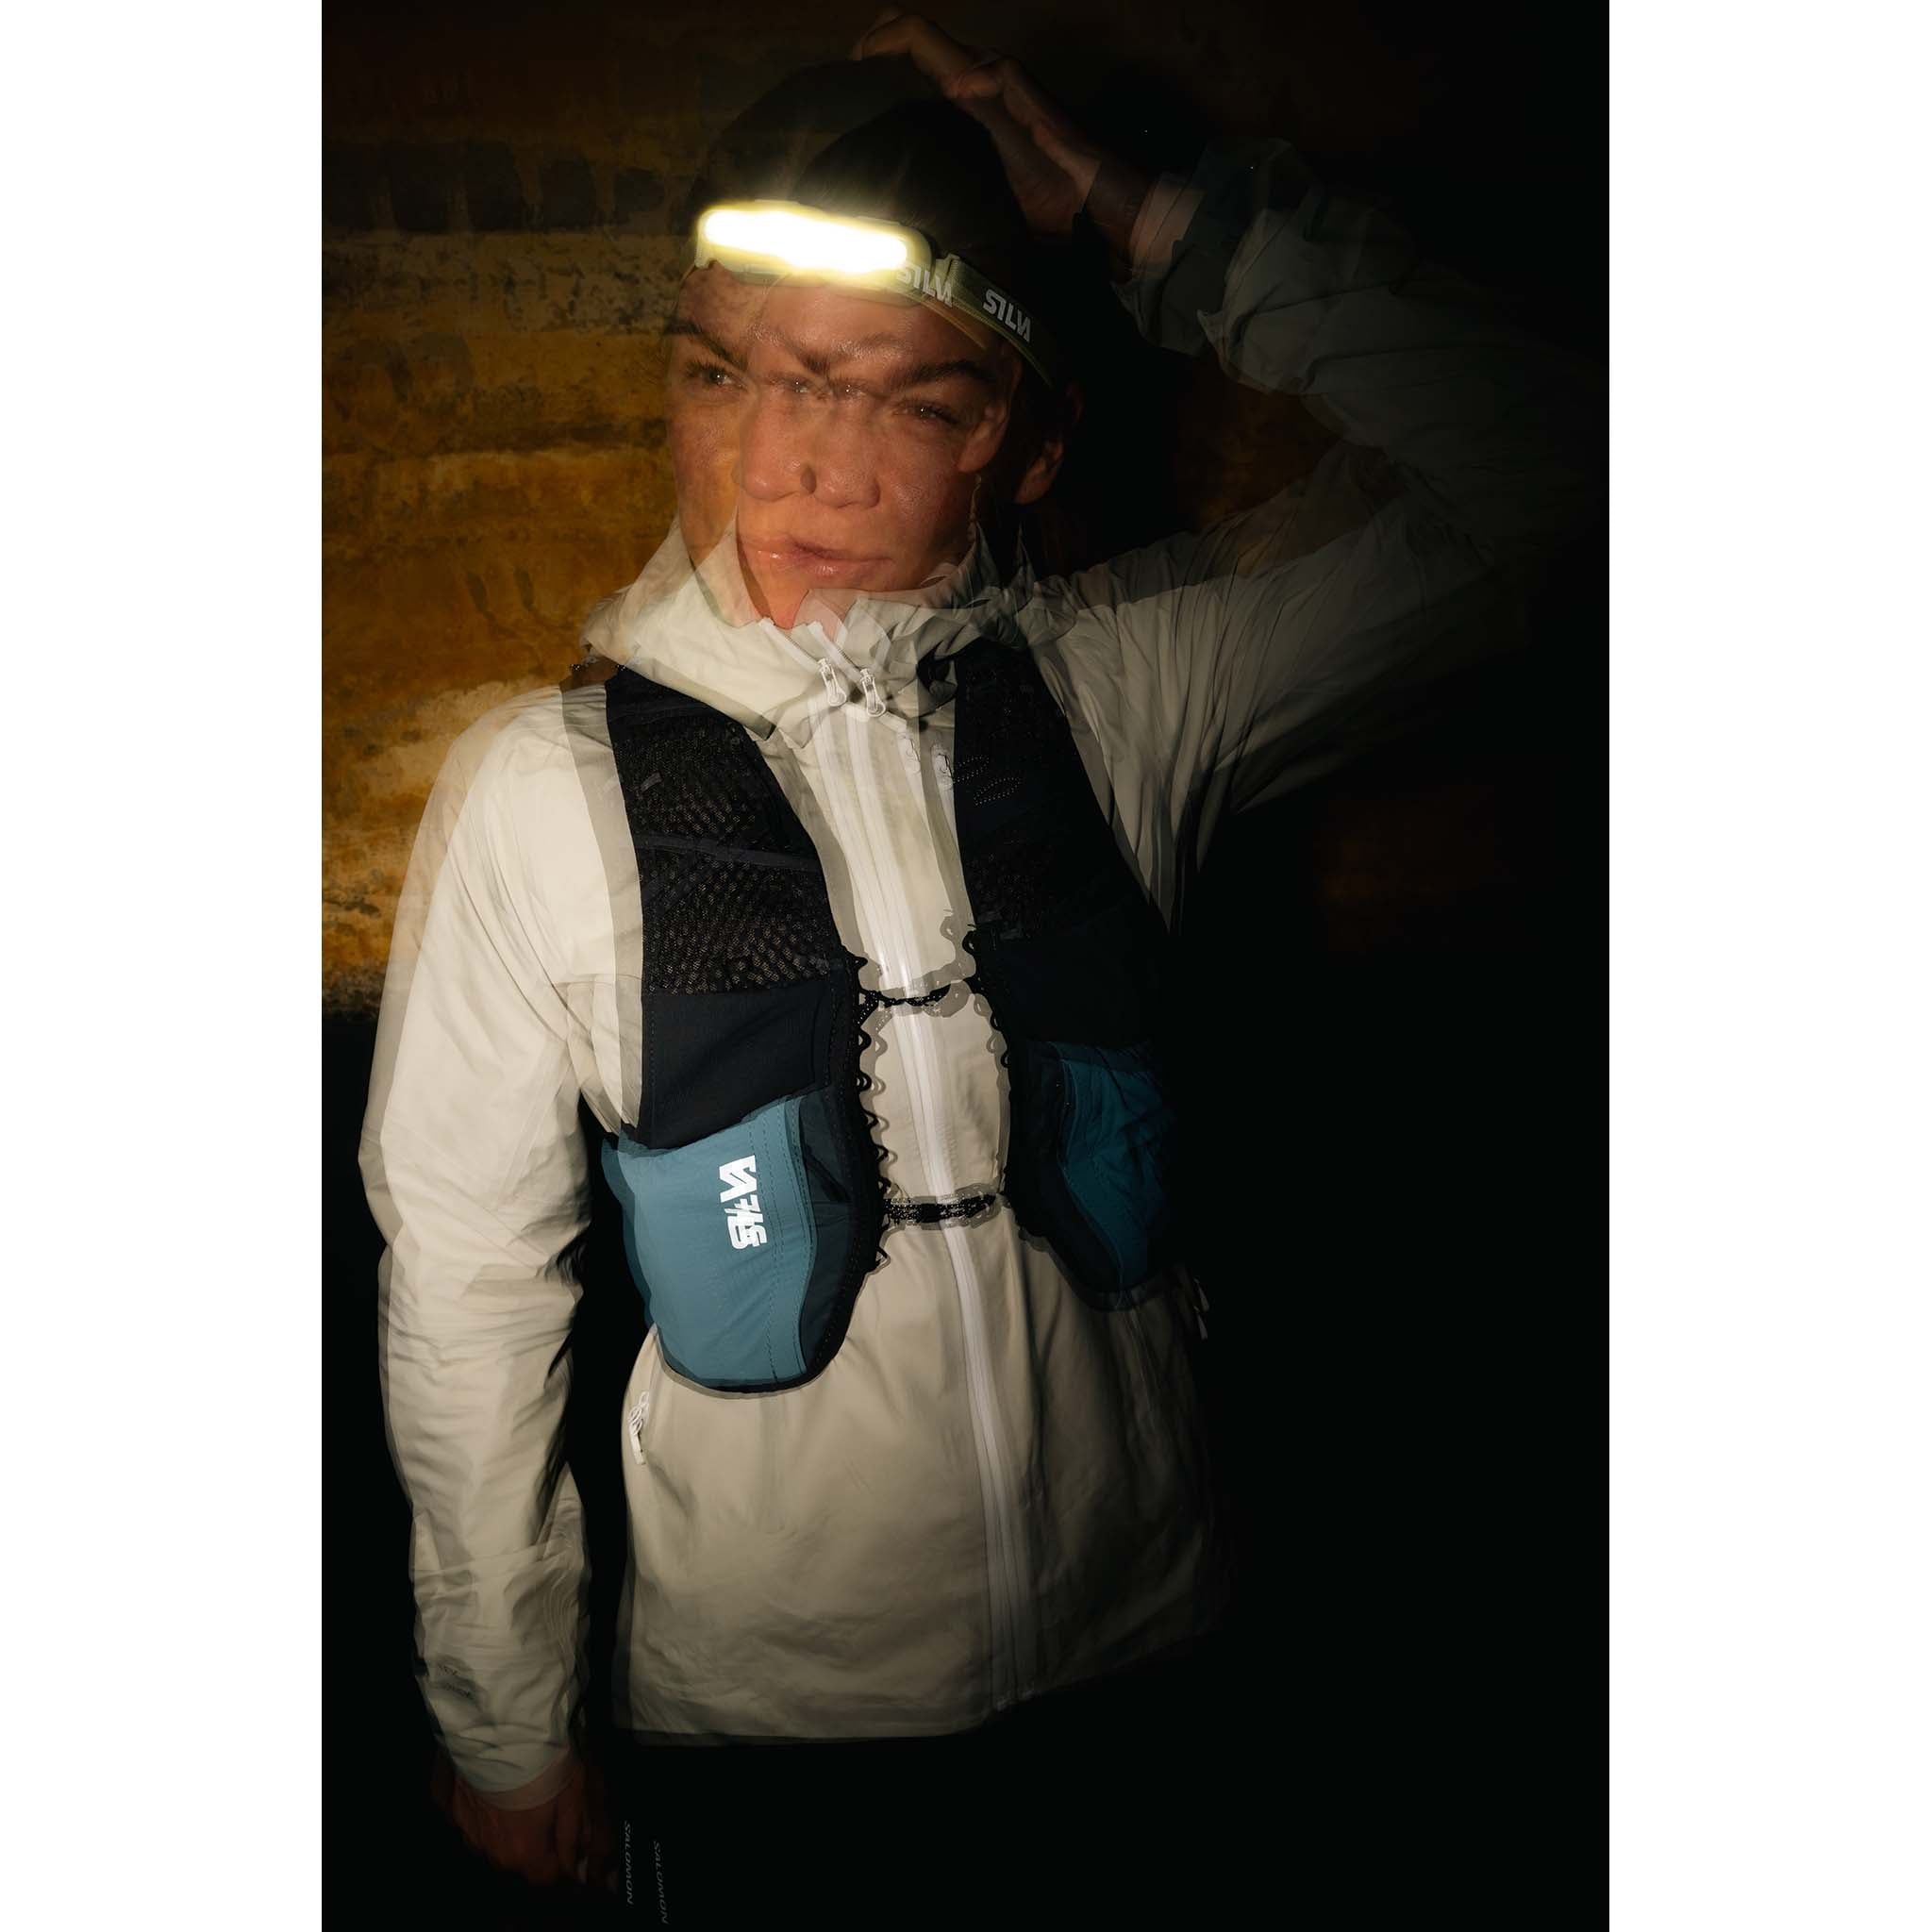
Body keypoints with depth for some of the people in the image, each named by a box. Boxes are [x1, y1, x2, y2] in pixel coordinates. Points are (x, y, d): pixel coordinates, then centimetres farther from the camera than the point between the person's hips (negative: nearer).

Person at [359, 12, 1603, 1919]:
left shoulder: (1118, 690, -10)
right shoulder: (541, 792, -15)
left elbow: (1523, 458, -9)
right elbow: (464, 1284, -8)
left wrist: (1144, 220, -16)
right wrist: (503, 1723, 1)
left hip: (1131, 1639, 2)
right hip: (752, 1704, -1)